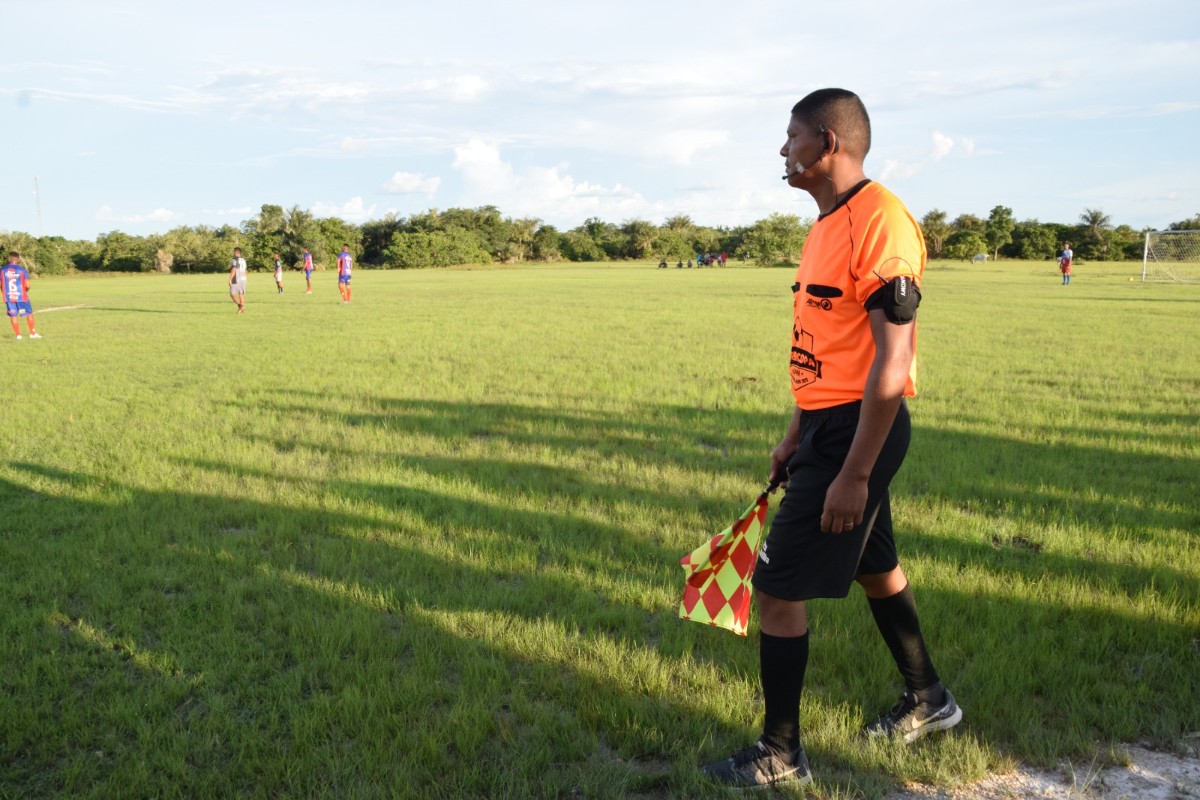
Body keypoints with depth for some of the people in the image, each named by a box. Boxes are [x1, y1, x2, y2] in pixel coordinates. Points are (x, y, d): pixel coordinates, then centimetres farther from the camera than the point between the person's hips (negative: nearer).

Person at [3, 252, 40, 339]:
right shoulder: (22, 270, -8)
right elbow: (27, 285, -11)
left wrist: (5, 294, 19)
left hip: (8, 297, 2)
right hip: (21, 296, -2)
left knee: (13, 315, 9)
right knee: (29, 314, 10)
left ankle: (18, 334, 10)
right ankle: (33, 333, 13)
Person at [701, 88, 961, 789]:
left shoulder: (881, 222, -19)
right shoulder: (829, 225, 12)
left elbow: (892, 360, -23)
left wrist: (853, 475, -23)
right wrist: (797, 436, 20)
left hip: (860, 431, -10)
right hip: (830, 426, 10)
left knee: (779, 588, -5)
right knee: (875, 568, 23)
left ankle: (781, 756, 12)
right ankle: (929, 701, 44)